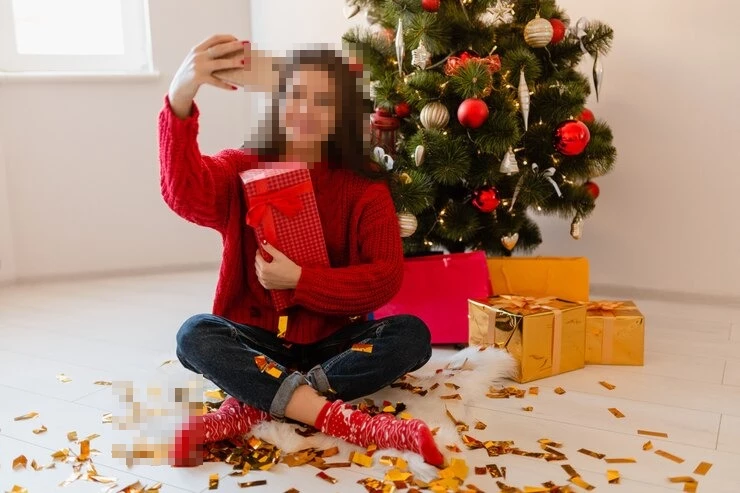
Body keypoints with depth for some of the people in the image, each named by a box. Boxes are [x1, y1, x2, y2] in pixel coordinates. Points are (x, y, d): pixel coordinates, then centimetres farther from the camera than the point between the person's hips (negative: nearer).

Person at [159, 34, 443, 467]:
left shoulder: (365, 187, -4)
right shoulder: (242, 170, -3)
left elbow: (386, 278, -12)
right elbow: (186, 193, -27)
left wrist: (298, 279, -22)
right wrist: (181, 96, -42)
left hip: (335, 341, 0)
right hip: (257, 339, 0)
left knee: (411, 336, -25)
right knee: (195, 335, -28)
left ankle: (251, 407, -27)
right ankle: (348, 421, -34)